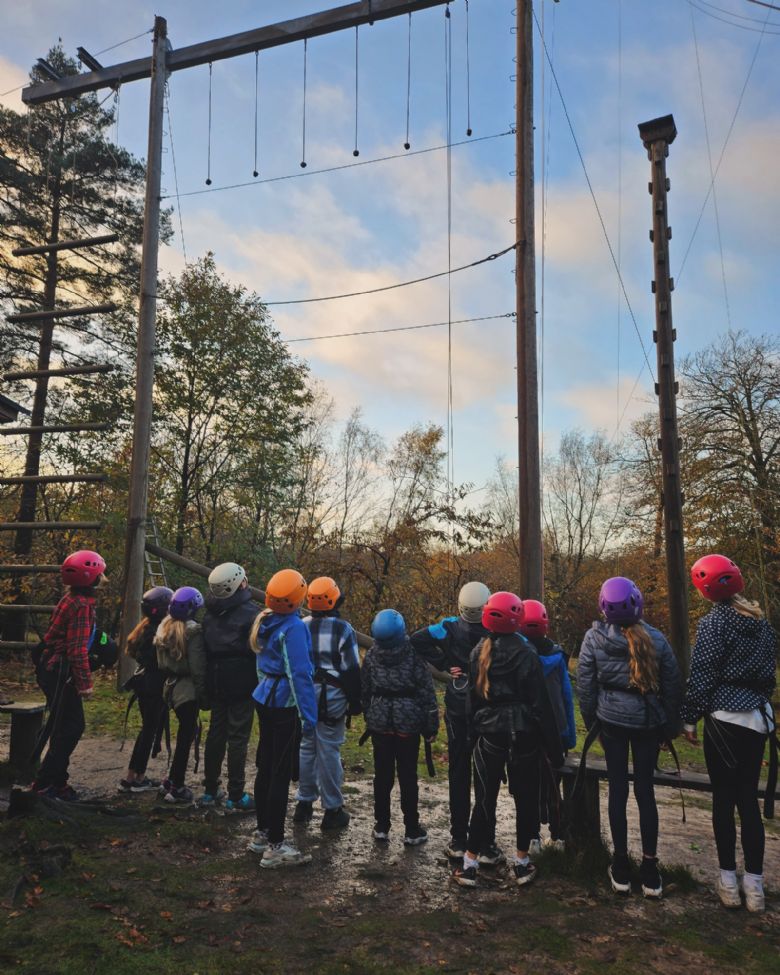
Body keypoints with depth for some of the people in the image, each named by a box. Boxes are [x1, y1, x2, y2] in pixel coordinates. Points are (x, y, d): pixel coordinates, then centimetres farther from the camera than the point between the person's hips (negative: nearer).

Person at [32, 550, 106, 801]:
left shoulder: (72, 599, 11)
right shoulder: (82, 605, -19)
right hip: (60, 673, -10)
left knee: (71, 726, 15)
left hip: (54, 669, 10)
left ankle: (56, 780, 23)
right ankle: (44, 784, 5)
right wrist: (85, 682, -19)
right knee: (69, 728, -2)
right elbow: (77, 648, -23)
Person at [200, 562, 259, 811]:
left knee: (215, 734, 15)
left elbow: (204, 650, 13)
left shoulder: (209, 614, 7)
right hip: (242, 685, -6)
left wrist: (207, 683, 18)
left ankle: (210, 790, 24)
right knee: (238, 738, -1)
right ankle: (236, 797, 4)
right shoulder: (251, 613, -15)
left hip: (216, 685, 7)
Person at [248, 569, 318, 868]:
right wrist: (308, 715, -20)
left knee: (265, 768, 17)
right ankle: (275, 846, 6)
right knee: (281, 774, -1)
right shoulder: (293, 628, -21)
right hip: (284, 705, -9)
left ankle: (262, 833, 30)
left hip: (265, 699, 9)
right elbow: (299, 674, -23)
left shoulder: (265, 622, 6)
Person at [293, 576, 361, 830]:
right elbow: (351, 670, -10)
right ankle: (332, 810, 11)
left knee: (306, 748, 15)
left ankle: (304, 803, 25)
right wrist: (355, 702, -1)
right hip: (332, 699, -5)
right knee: (329, 752, 2)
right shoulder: (343, 630, -13)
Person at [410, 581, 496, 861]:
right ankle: (486, 846, 13)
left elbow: (416, 640, -13)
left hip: (457, 712, 2)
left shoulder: (450, 628, -9)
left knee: (459, 775, 13)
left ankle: (458, 842, 20)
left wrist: (444, 665, -9)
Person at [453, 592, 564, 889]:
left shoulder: (478, 653, -1)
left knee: (485, 798, 11)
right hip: (523, 736, -3)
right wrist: (554, 748, -4)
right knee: (526, 798, 13)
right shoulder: (525, 654, -13)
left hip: (488, 734, 3)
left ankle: (470, 864, 13)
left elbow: (471, 696, 5)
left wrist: (473, 730, 15)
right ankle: (521, 864, 22)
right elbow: (540, 703, -11)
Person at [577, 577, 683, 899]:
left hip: (612, 720, -1)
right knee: (645, 790, 10)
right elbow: (673, 684, -1)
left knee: (617, 789, 9)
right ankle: (650, 870, 15)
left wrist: (591, 722, 7)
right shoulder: (655, 638, -8)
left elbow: (585, 684, -6)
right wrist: (671, 725, 11)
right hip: (648, 721, 1)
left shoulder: (594, 638, -11)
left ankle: (621, 866, 17)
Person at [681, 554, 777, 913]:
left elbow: (701, 675, -12)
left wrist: (689, 718, -5)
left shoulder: (714, 622, -11)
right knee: (749, 798, 11)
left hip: (724, 716, -6)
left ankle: (729, 881, 11)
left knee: (723, 798, 3)